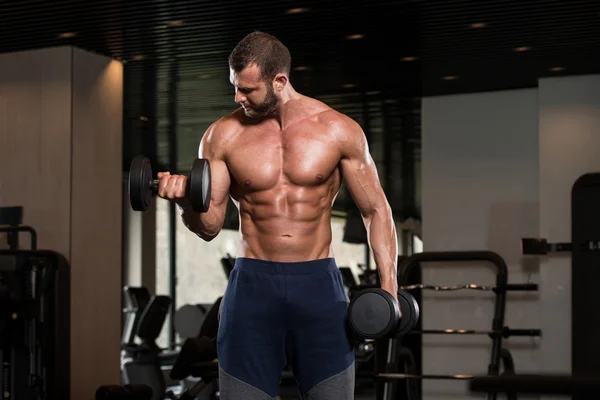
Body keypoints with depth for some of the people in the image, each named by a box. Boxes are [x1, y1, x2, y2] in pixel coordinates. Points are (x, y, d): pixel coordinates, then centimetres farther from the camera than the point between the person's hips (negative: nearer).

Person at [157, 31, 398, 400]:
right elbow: (210, 226, 2)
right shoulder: (223, 136, 0)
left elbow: (375, 210, 4)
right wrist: (186, 201, -21)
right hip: (253, 285, 1)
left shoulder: (340, 130, -2)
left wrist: (388, 286, -4)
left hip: (319, 285, 0)